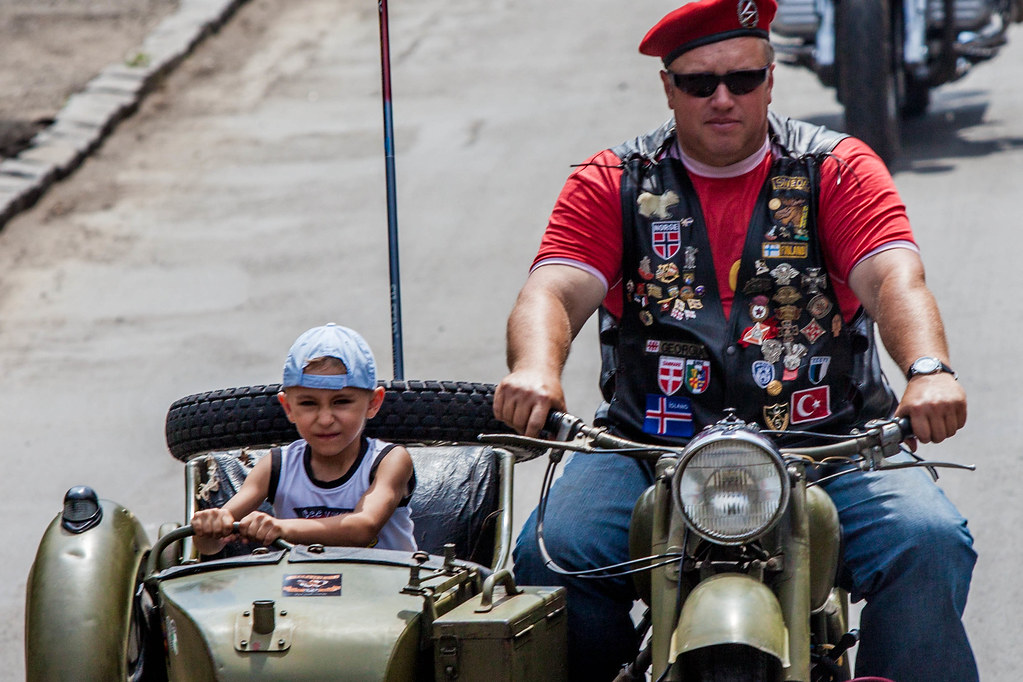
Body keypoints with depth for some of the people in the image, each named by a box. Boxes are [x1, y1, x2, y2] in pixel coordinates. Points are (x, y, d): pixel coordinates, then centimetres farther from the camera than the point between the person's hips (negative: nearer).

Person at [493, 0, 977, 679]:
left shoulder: (840, 167, 7)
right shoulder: (612, 182, 10)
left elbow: (894, 277, -9)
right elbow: (554, 290, -4)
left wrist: (929, 370, -31)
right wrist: (535, 369, -29)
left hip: (828, 441, -1)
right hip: (651, 443, 1)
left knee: (928, 544, -26)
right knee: (549, 557, -24)